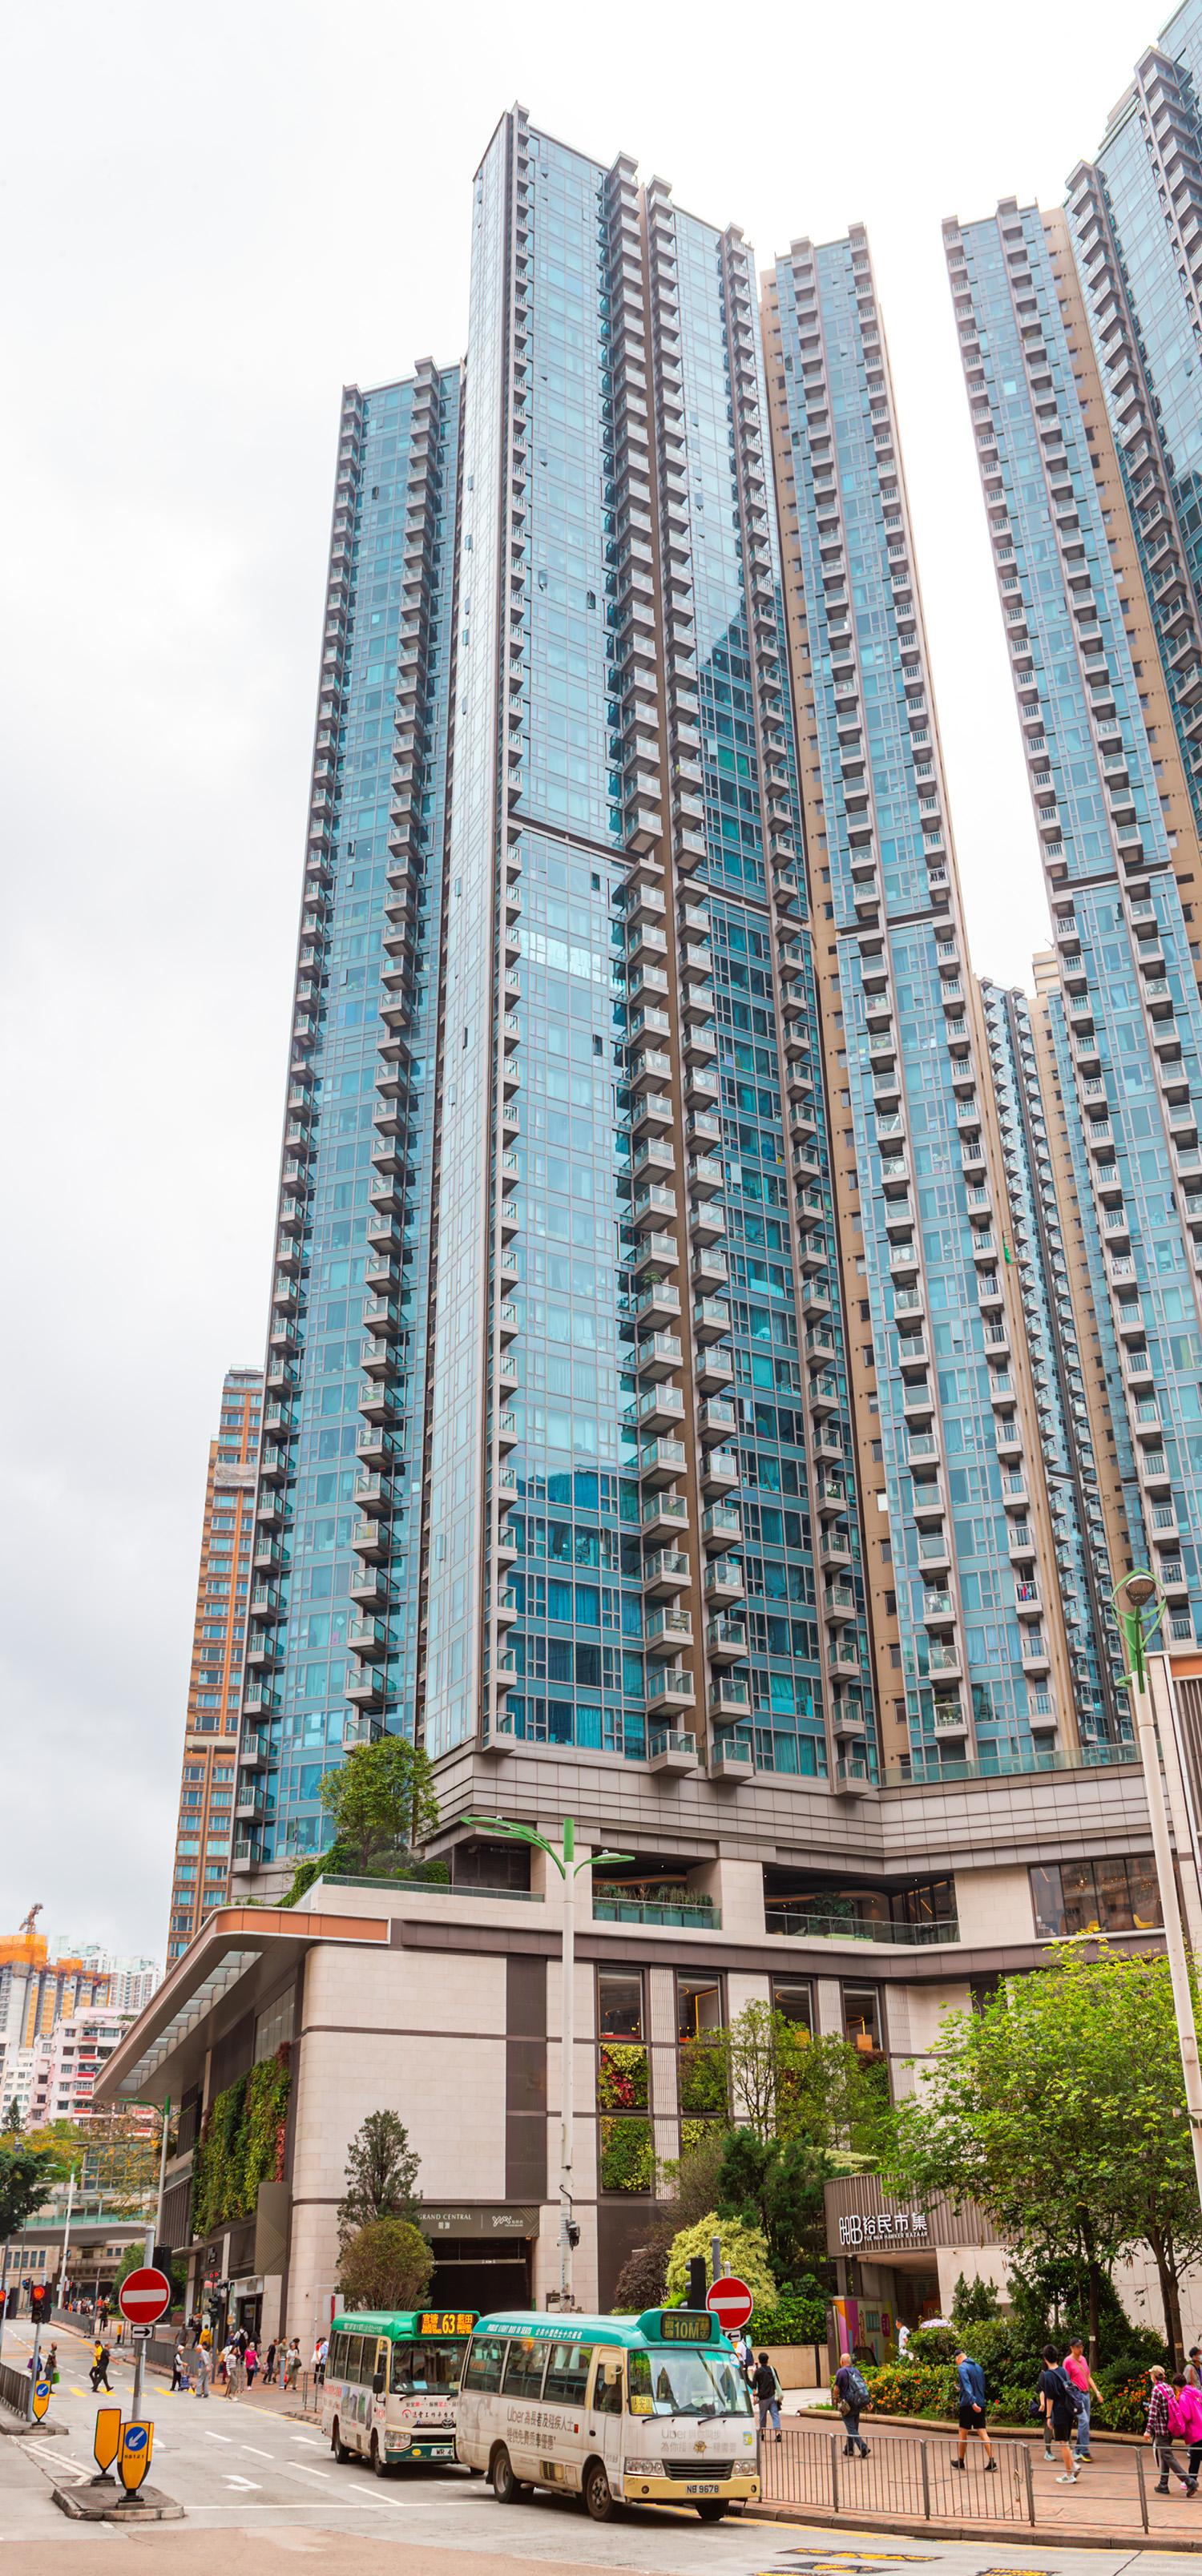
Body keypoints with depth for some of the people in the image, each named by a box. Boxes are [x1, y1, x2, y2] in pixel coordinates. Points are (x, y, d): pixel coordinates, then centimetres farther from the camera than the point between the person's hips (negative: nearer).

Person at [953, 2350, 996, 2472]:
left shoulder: (962, 2367, -7)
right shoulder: (978, 2367, 15)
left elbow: (967, 2385, -21)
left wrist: (972, 2402, -30)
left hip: (968, 2404, -6)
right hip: (980, 2405, 6)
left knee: (963, 2433, 8)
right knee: (982, 2432, 1)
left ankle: (960, 2461, 18)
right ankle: (992, 2461, -12)